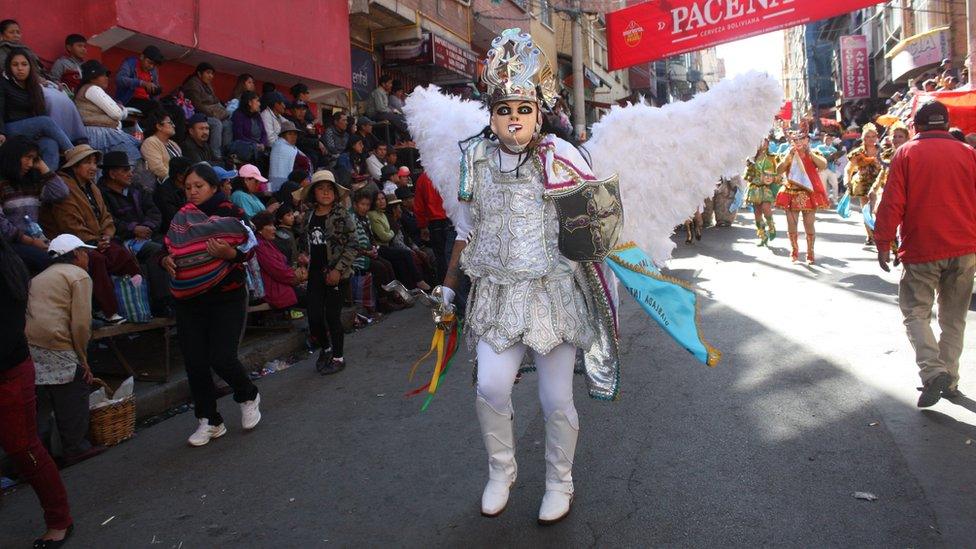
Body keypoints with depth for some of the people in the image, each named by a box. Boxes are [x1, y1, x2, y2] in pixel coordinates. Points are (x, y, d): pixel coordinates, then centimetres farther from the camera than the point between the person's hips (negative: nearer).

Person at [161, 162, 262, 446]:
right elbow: (170, 251, 17)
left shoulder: (229, 214, -2)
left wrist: (229, 253, -28)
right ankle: (209, 421, 18)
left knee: (222, 358, -11)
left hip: (227, 297, -4)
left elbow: (249, 250, -9)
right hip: (190, 299, 5)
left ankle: (248, 396, 21)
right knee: (195, 362, 2)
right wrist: (167, 260, -5)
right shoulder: (181, 219, 10)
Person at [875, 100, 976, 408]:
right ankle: (950, 380, 18)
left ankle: (932, 371, -14)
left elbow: (892, 203, -9)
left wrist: (883, 244, -3)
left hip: (921, 249, -3)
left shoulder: (907, 153, -4)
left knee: (916, 312, 5)